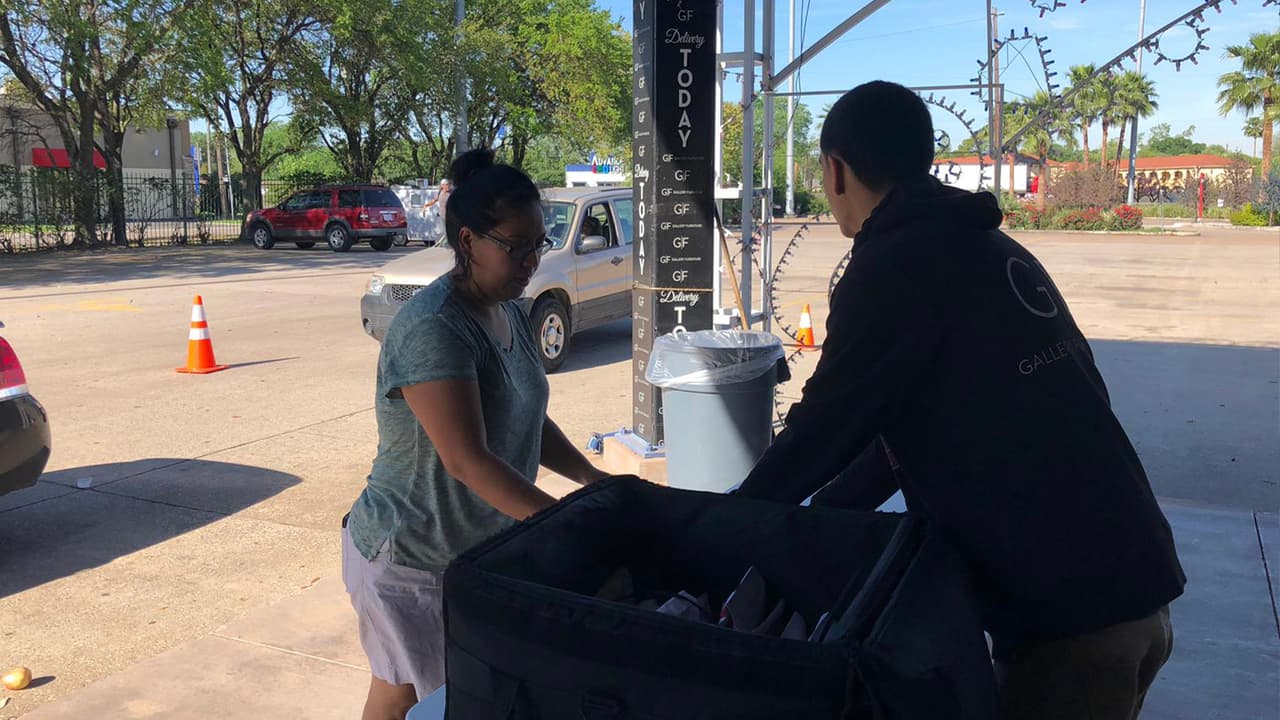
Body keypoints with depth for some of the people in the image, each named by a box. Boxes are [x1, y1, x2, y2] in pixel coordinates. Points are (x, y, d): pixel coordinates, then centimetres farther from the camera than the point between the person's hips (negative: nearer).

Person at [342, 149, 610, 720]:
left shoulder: (509, 316, 4)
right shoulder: (433, 329, -25)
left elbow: (529, 420, 12)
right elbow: (467, 460, -31)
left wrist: (592, 478, -1)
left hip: (476, 544, 8)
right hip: (408, 561, -7)